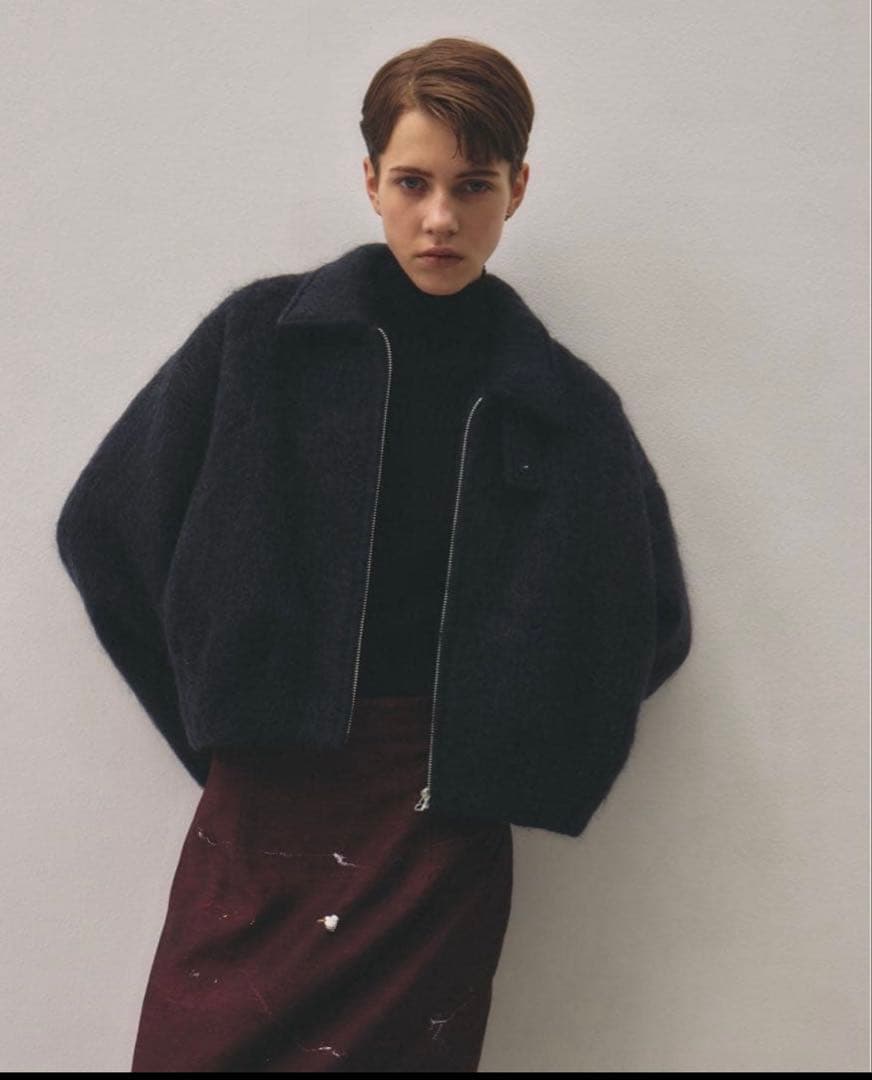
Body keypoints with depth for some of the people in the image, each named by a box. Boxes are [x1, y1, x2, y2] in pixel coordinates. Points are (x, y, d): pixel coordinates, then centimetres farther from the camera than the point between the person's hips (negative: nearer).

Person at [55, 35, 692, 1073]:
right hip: (263, 804, 0)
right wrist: (220, 721, 3)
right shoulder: (262, 338, 1)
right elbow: (103, 529, 5)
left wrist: (512, 744, 4)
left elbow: (652, 624, 15)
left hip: (445, 829, 1)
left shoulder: (564, 406, 4)